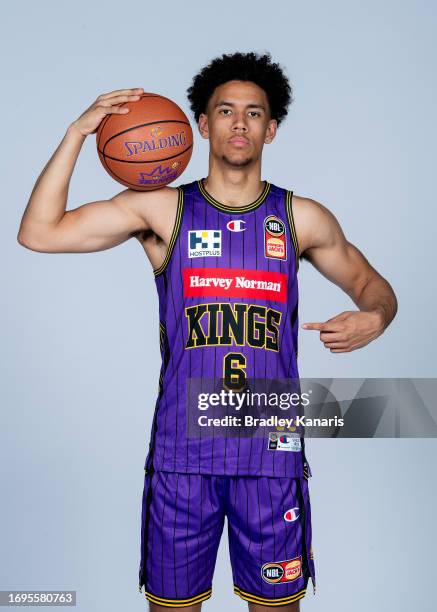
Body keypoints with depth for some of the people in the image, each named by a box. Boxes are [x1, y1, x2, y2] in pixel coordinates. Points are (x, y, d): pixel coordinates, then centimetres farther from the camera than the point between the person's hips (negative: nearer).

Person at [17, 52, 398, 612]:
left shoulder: (302, 219, 4)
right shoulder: (162, 210, 0)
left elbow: (372, 285, 16)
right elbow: (37, 233, -6)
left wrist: (373, 318, -6)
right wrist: (78, 132, -9)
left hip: (272, 448, 1)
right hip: (182, 448, -1)